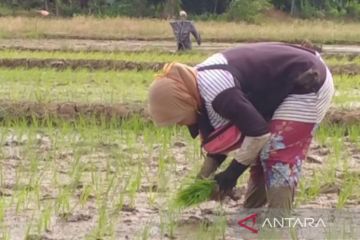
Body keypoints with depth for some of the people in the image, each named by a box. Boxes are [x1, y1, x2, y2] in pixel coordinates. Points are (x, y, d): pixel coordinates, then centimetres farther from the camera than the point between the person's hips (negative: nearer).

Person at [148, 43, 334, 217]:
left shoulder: (216, 93, -33)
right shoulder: (198, 84, 0)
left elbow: (257, 132, -29)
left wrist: (232, 172, -16)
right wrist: (205, 175, 4)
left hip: (308, 83, -10)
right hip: (285, 87, 10)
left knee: (278, 156, -15)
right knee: (262, 152, 15)